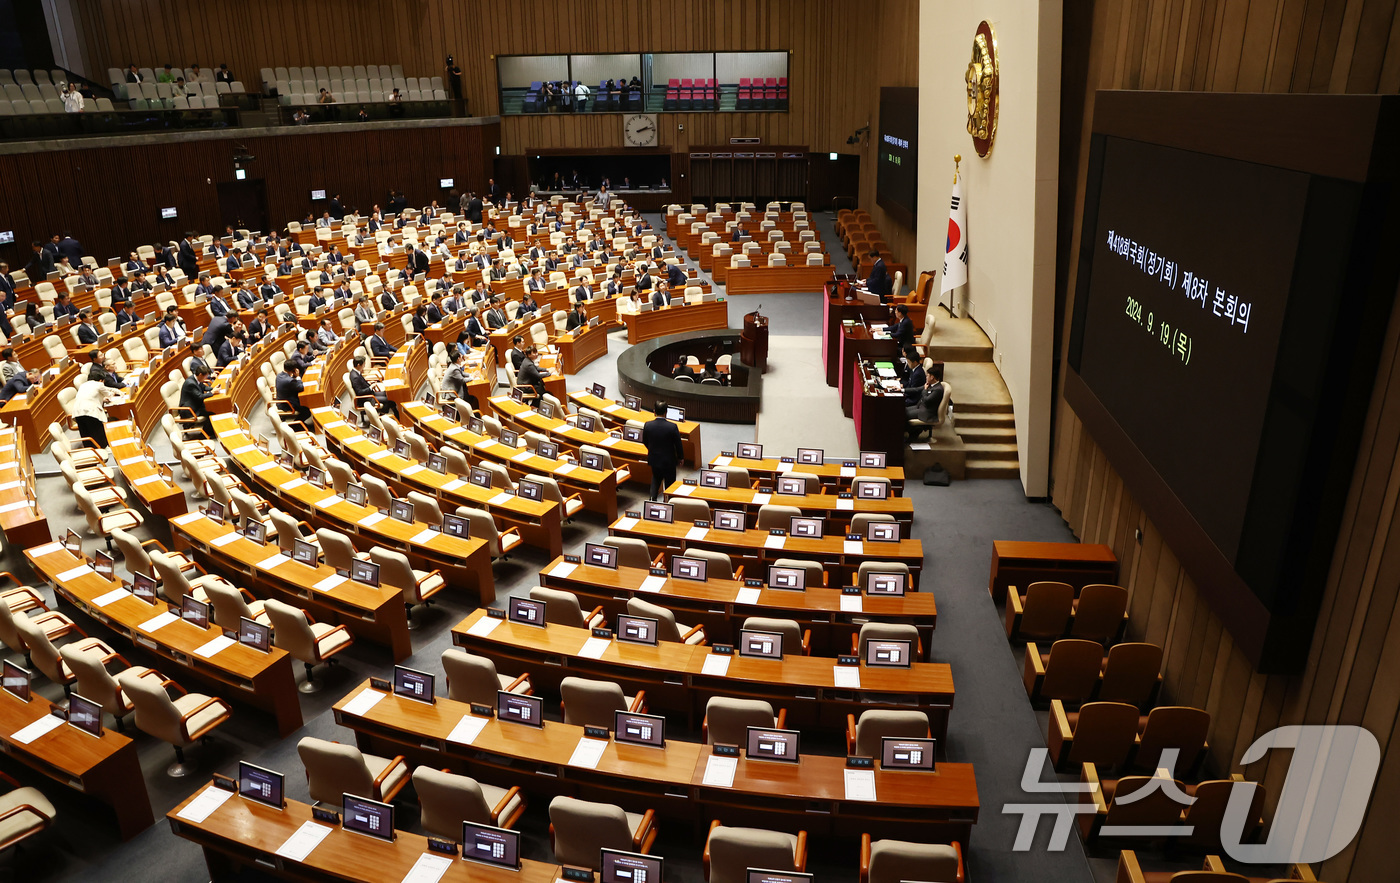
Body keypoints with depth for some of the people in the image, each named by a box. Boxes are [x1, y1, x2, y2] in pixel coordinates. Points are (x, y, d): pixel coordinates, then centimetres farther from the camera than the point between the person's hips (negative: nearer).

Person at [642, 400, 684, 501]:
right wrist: (680, 457, 7)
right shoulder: (672, 427, -22)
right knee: (669, 482, 15)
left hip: (654, 459, 3)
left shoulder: (647, 425, -14)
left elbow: (644, 442, 2)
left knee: (656, 478, 27)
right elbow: (678, 444, -11)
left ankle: (653, 497, 16)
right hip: (668, 461, -3)